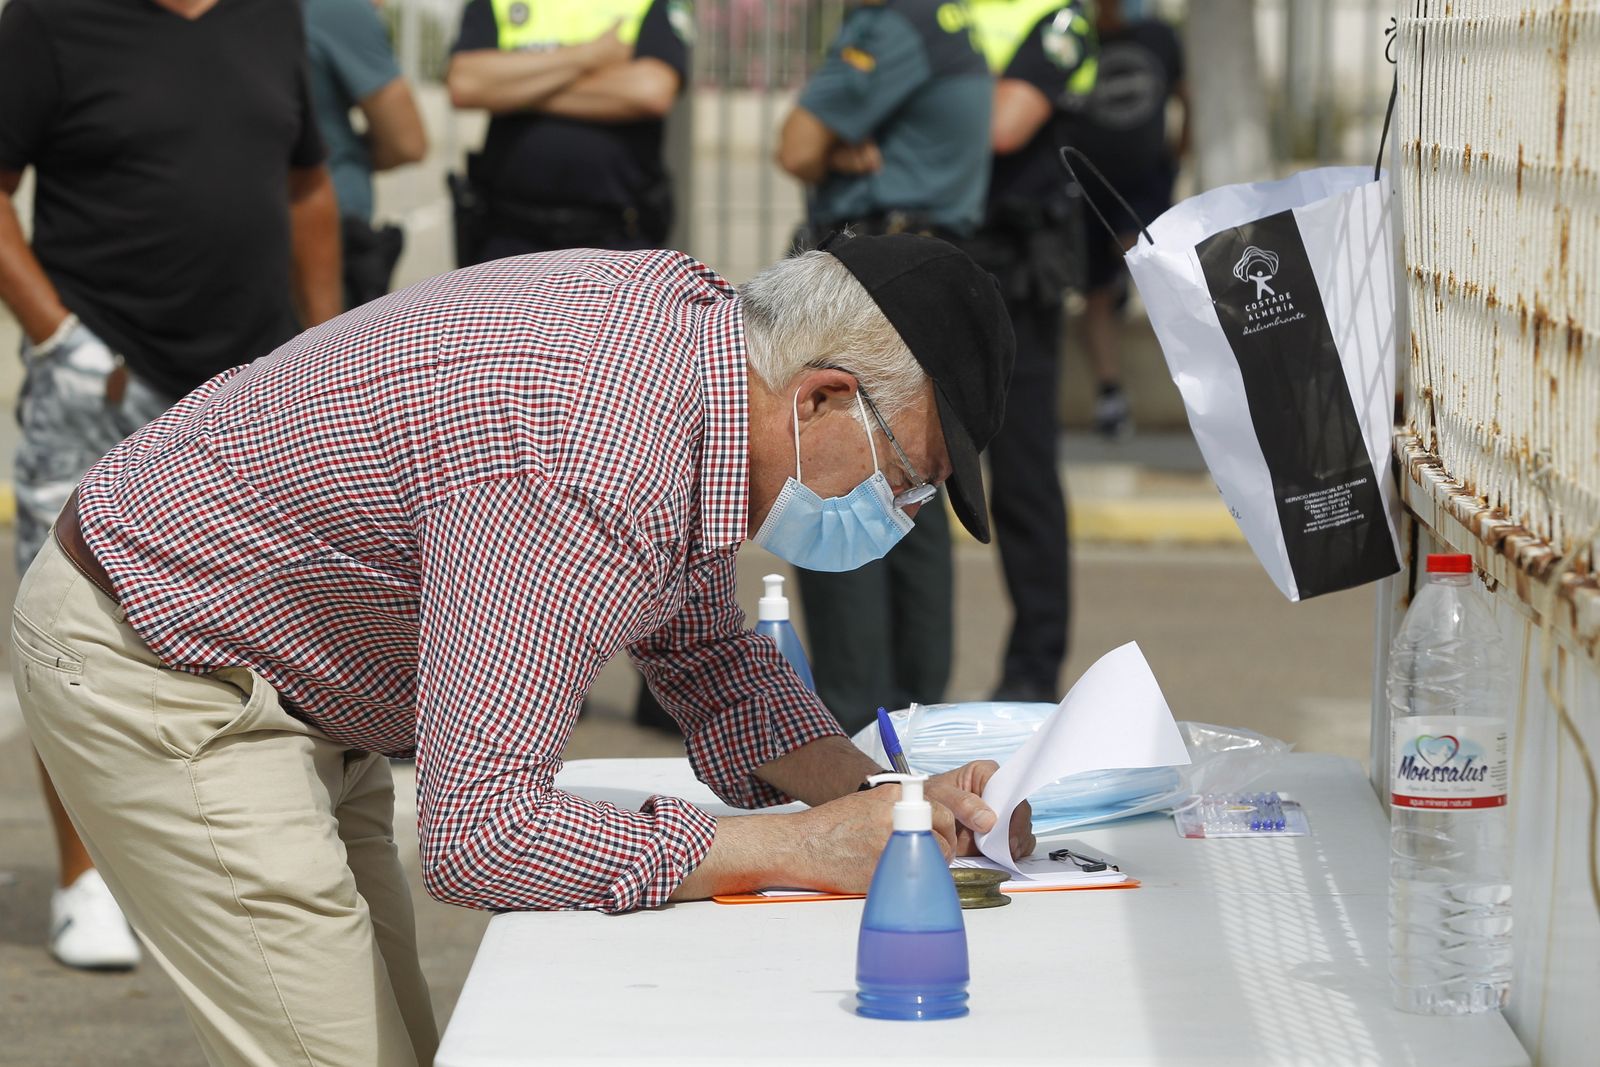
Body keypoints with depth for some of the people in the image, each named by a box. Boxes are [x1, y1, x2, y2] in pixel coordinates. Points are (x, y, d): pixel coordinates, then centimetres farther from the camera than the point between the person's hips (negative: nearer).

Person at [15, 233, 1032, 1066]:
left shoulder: (693, 317, -5)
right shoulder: (577, 481, -36)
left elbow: (709, 659, 8)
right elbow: (478, 833, -37)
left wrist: (879, 797, -10)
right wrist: (808, 849, -32)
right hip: (153, 668, -10)